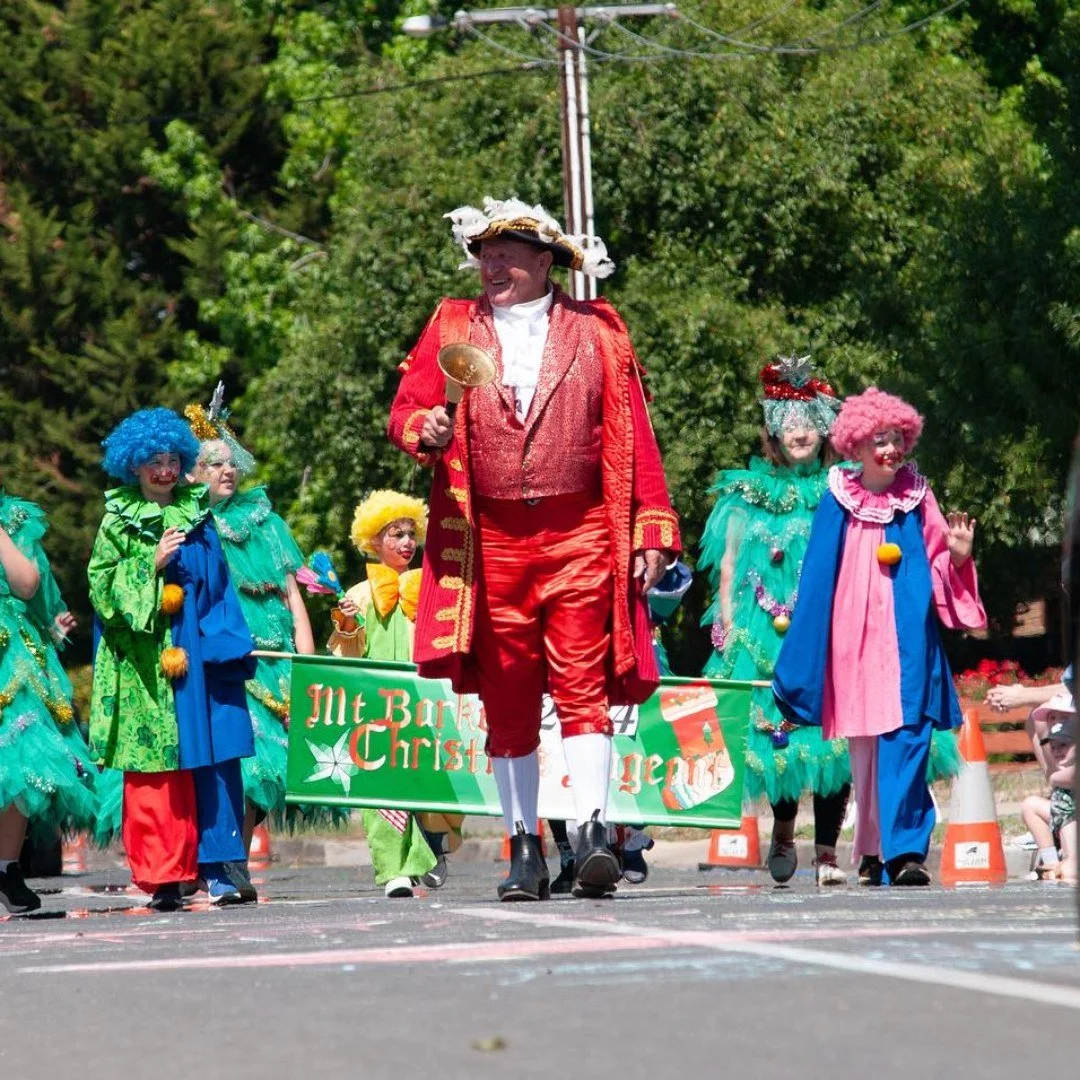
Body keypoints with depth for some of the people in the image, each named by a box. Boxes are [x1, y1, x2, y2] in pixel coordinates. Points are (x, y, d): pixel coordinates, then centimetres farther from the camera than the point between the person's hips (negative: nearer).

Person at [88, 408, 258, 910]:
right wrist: (152, 563, -12)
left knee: (215, 754, -5)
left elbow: (220, 584, 18)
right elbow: (102, 587, 0)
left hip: (200, 654, 3)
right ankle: (162, 874, -5)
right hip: (146, 657, -3)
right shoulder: (119, 520, 6)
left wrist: (228, 643, 9)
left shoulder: (198, 512, 16)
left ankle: (222, 868, -5)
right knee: (154, 766, -6)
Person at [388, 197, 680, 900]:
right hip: (491, 539, 2)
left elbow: (631, 434, 6)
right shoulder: (454, 329, 13)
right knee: (507, 701, 3)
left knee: (582, 684, -10)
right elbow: (406, 409, 8)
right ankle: (524, 847, 8)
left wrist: (651, 529, 1)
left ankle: (592, 830, -16)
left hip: (581, 535, -2)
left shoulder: (595, 331, 9)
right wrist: (427, 431, -15)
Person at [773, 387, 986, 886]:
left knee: (905, 738, -13)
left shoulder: (917, 499, 5)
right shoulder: (838, 502, 4)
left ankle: (906, 849, -18)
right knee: (863, 746, 6)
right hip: (853, 637, 1)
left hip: (907, 639, -1)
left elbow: (939, 569, 10)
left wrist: (958, 554, -13)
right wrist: (800, 661, 5)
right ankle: (871, 852, 16)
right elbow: (818, 580, 7)